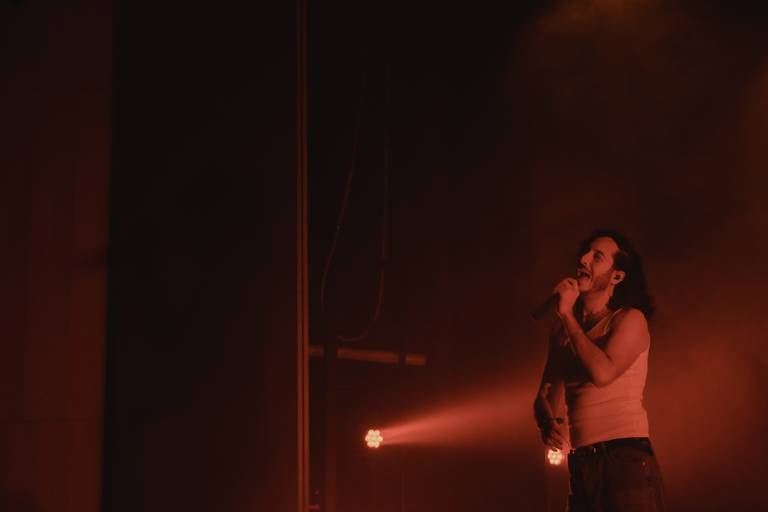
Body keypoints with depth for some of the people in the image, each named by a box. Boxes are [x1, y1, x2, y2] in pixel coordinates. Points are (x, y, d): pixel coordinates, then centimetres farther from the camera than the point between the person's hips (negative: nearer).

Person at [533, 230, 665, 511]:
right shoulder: (562, 329, 14)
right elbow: (544, 396, 13)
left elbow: (603, 373, -20)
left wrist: (567, 315, -10)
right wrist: (549, 424, -10)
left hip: (626, 459, -5)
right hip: (581, 465, 5)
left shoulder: (630, 319, -2)